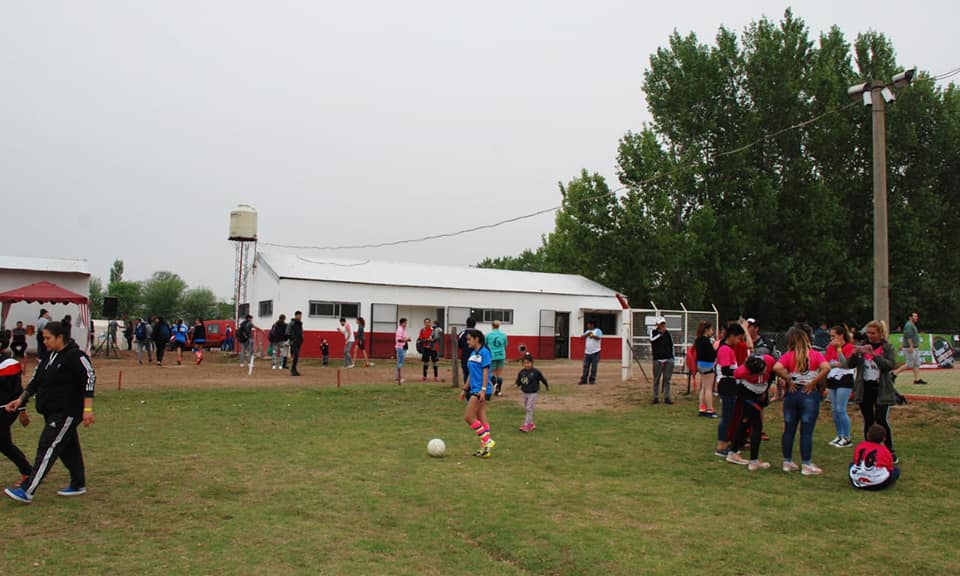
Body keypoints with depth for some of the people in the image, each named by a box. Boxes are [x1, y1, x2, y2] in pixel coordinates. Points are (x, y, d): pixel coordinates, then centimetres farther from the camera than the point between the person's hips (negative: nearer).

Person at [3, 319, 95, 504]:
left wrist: (87, 409, -25)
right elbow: (36, 381, 23)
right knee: (68, 449, 15)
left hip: (67, 413, -9)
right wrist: (20, 400, 18)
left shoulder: (75, 356, -15)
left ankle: (27, 491, -9)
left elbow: (89, 379, -21)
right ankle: (78, 485, 25)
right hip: (52, 412, 9)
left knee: (47, 449, -10)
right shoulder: (49, 357, 14)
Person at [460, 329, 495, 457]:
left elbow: (485, 372, -16)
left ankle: (487, 441, -2)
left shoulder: (484, 352, -11)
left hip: (481, 390, -9)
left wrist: (483, 390, -21)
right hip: (474, 389, 9)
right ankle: (485, 449, 12)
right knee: (481, 419, 9)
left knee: (468, 417, -9)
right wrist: (465, 389, 20)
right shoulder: (473, 353, 15)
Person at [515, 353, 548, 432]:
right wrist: (518, 385, -10)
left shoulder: (535, 372, -12)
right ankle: (531, 424, 25)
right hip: (525, 393, 5)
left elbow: (543, 378, 2)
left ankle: (526, 425, -5)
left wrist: (546, 385, 15)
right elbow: (518, 380, 11)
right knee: (526, 409, 12)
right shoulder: (522, 372, -2)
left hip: (532, 393, -5)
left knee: (529, 409, -6)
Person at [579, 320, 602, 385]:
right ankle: (584, 380, 3)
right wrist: (587, 334, -14)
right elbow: (582, 337, 3)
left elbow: (598, 337, -16)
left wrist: (592, 335, -27)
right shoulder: (587, 331, 18)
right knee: (585, 366, 2)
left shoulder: (598, 331, 1)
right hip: (587, 352, 5)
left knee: (594, 367, -2)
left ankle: (592, 380, 4)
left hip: (595, 352, -5)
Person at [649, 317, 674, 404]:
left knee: (667, 379, 3)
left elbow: (671, 345, 16)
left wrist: (672, 357, 12)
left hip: (668, 360, 3)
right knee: (656, 379, 0)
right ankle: (656, 397, 5)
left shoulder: (668, 333, 10)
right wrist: (660, 333, -19)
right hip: (657, 360, -3)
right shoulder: (653, 332, 0)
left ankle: (667, 397, 7)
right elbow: (651, 340, -21)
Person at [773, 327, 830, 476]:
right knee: (807, 432, 2)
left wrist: (788, 380, -6)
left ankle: (787, 462, 18)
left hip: (792, 393, 2)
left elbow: (777, 367, -19)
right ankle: (806, 465, 6)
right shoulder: (815, 355, -2)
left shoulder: (788, 356, -2)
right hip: (810, 394, -2)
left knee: (789, 430, 10)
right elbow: (826, 367, -19)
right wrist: (814, 383, -10)